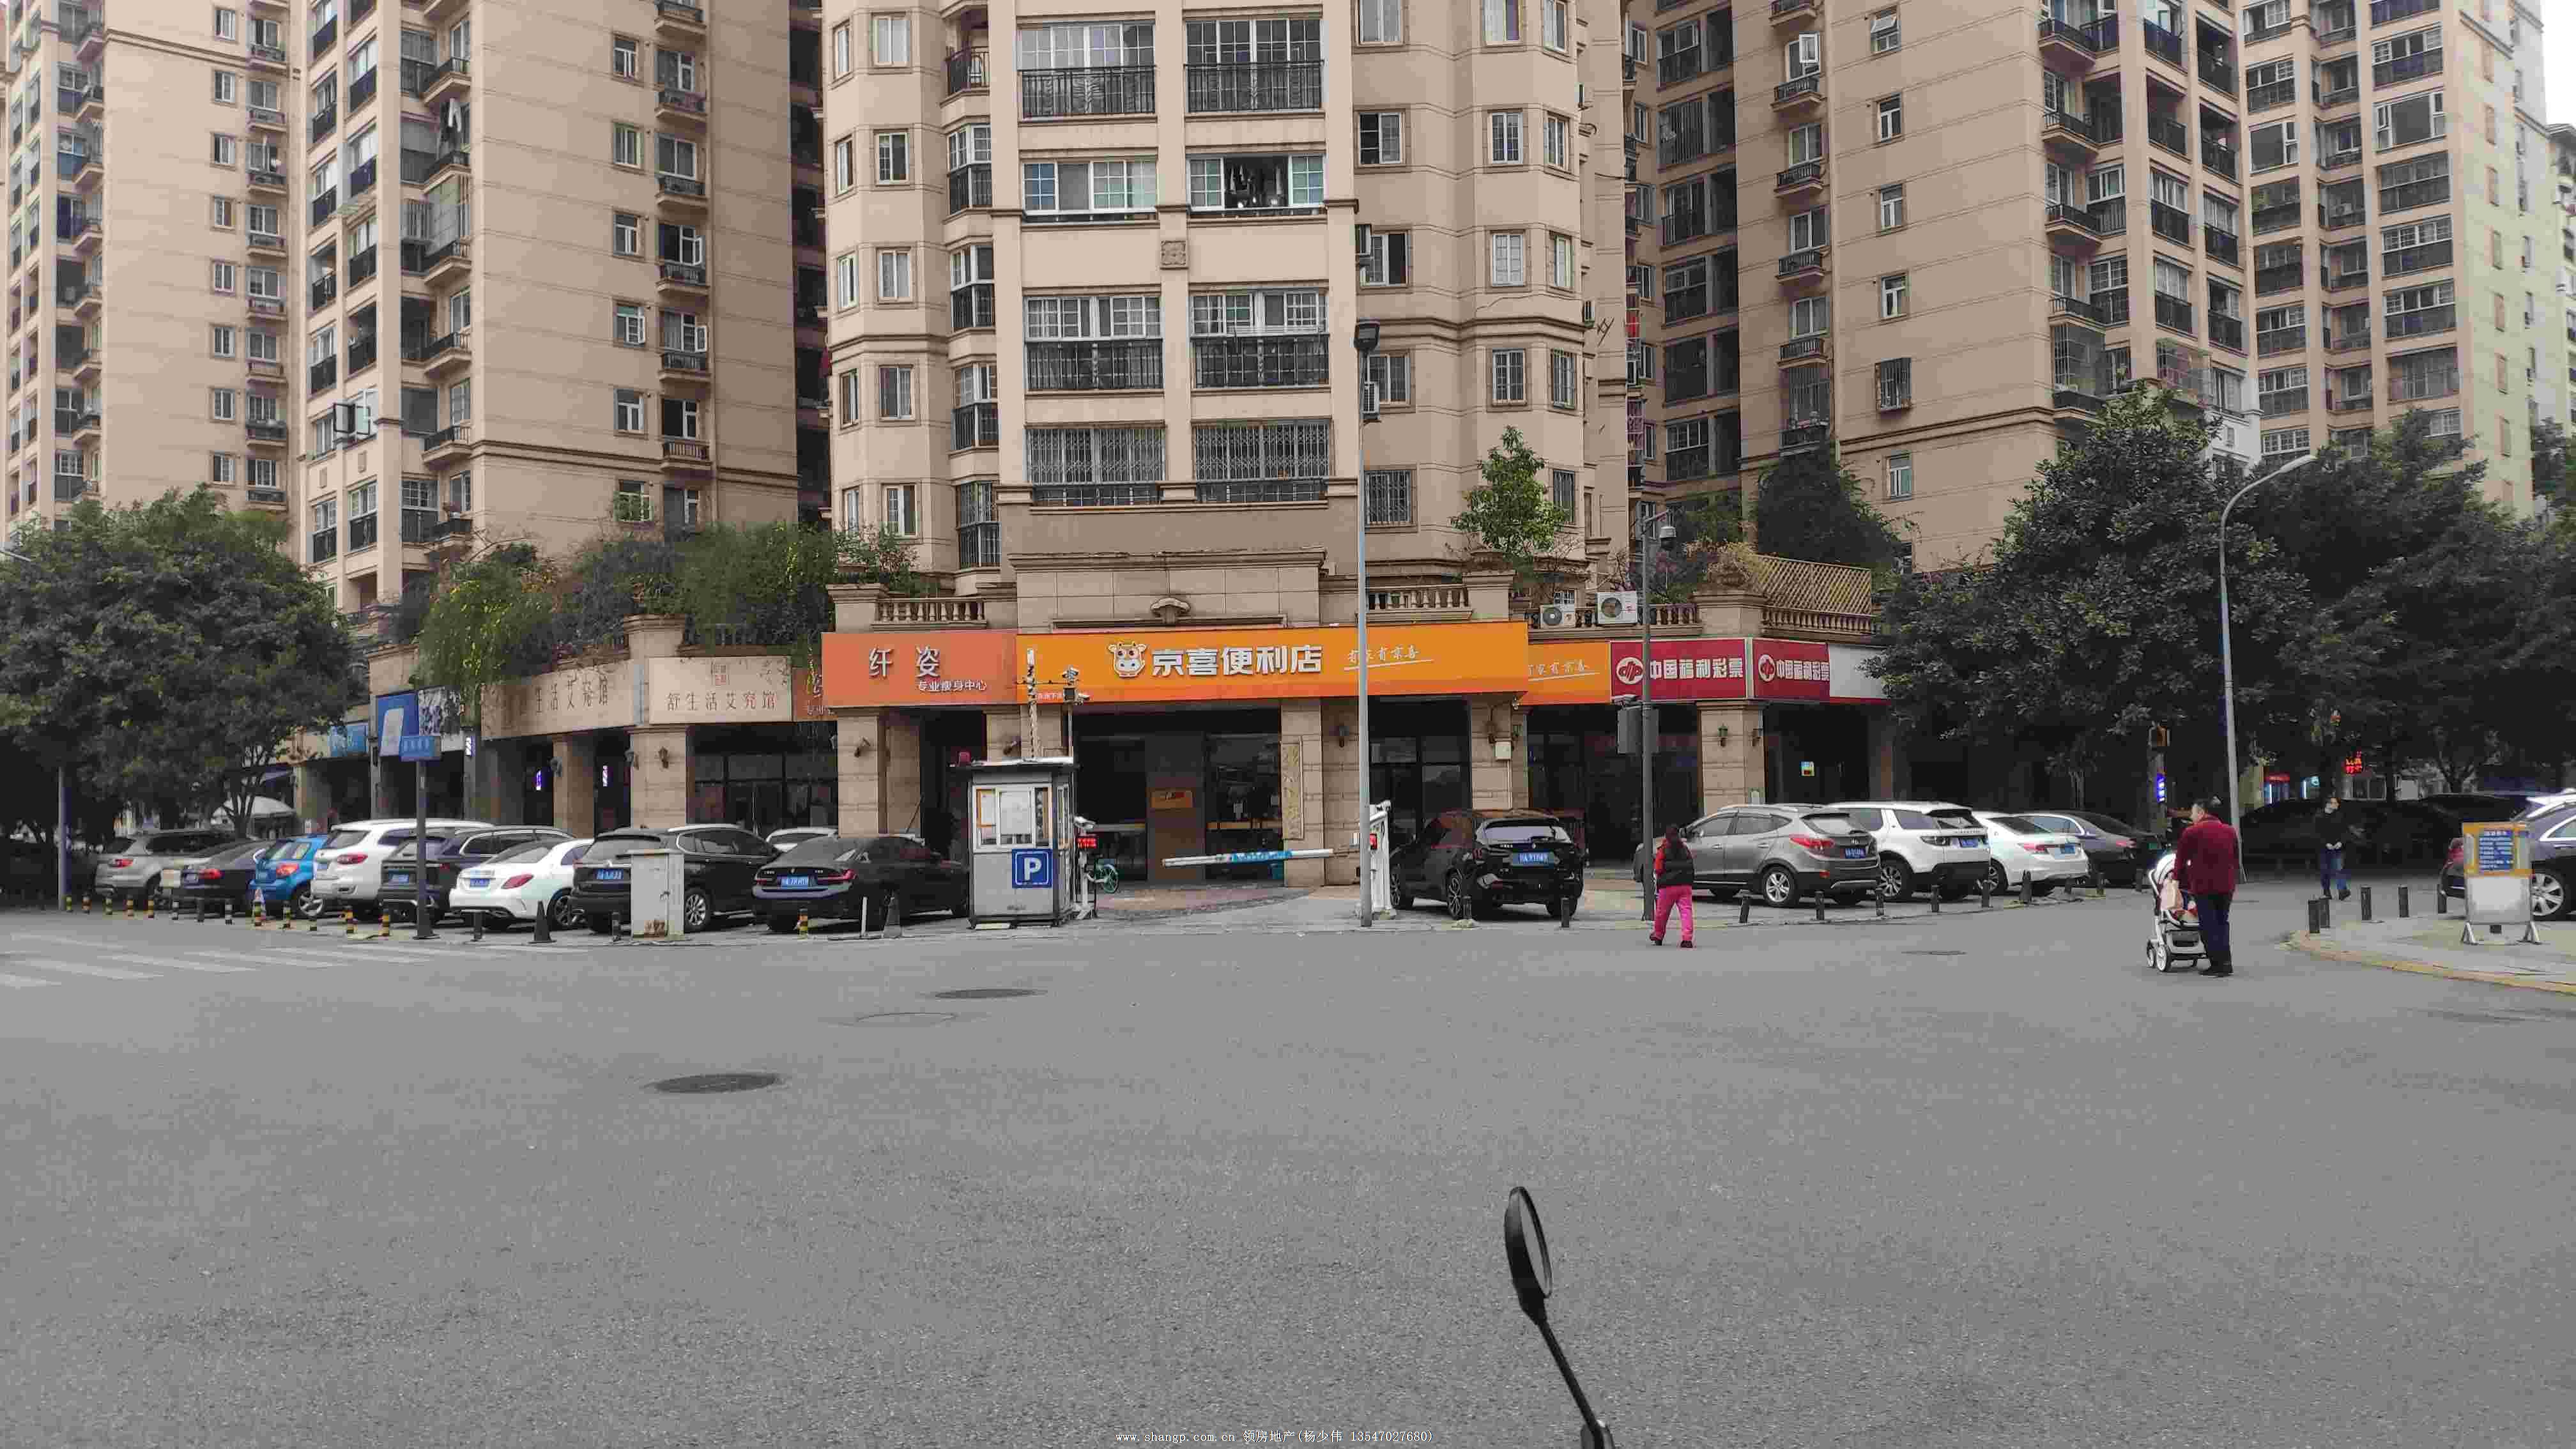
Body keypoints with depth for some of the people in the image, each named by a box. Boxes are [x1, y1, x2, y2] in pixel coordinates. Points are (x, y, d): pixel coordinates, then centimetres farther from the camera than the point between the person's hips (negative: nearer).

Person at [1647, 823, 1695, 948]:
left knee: (1662, 912, 14)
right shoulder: (1685, 848, 9)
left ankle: (1658, 936, 30)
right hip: (1685, 885, 3)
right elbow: (1690, 866, 14)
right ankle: (1687, 939, -17)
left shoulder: (1663, 850, -4)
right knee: (1686, 911, -3)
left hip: (1668, 886, -3)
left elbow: (1658, 869, -7)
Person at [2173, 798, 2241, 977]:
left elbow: (2181, 857, 3)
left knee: (2209, 926, -1)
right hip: (2226, 886, 5)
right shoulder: (2230, 831, 13)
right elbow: (2235, 859, 18)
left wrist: (2177, 875, 20)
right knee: (2221, 924, 15)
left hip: (2203, 886, -5)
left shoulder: (2192, 832, -6)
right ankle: (2227, 963, 11)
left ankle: (2218, 964, -6)